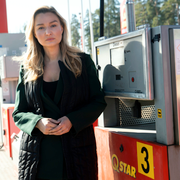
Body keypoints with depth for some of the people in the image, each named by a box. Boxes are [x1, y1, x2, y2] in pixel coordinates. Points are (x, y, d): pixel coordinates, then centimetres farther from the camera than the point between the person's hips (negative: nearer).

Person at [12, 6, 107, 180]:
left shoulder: (83, 61, 3)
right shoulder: (27, 68, 7)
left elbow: (99, 102, 2)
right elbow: (18, 113, 8)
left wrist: (72, 120, -15)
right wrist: (38, 122, -14)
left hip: (77, 151, -1)